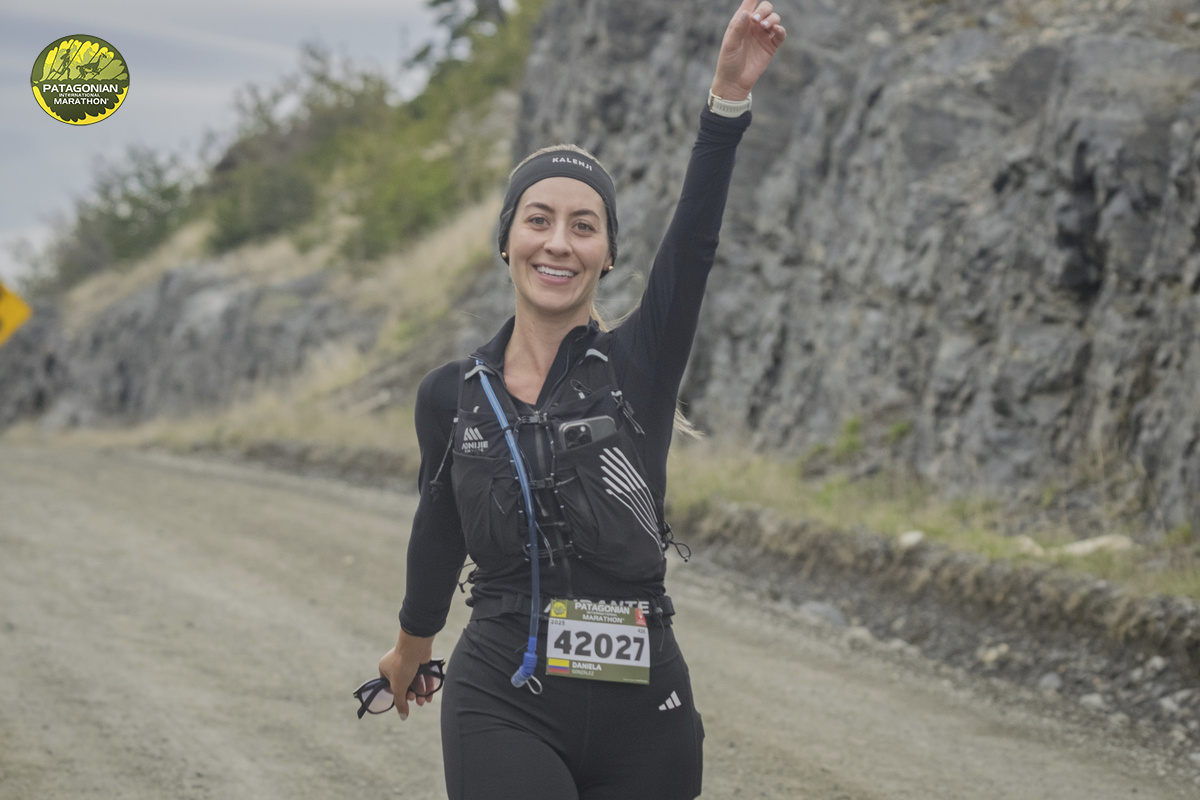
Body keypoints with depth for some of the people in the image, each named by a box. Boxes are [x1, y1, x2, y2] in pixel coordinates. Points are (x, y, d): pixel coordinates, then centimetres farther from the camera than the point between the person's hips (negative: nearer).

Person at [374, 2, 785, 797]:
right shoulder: (451, 394, 5)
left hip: (640, 716, 0)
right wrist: (411, 649, 36)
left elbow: (694, 243, -17)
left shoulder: (639, 367, -1)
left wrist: (730, 96, -30)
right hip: (504, 708, 0)